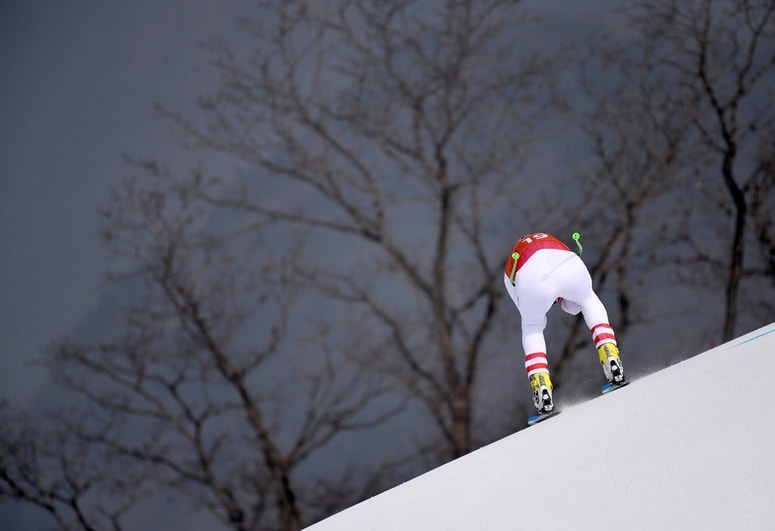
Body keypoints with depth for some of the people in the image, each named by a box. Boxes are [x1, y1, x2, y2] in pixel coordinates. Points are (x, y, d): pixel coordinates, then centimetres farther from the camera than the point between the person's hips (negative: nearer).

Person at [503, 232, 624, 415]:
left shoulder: (510, 272, 39)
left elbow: (529, 315, 36)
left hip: (533, 283, -1)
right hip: (570, 268, 2)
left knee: (532, 329, 29)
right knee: (589, 300, 36)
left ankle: (541, 386, 13)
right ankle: (611, 357, 20)